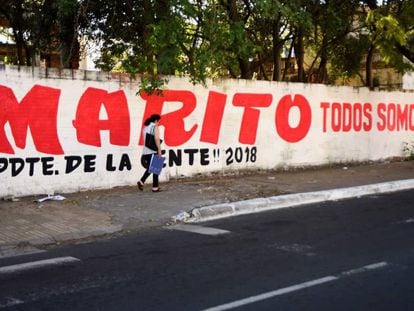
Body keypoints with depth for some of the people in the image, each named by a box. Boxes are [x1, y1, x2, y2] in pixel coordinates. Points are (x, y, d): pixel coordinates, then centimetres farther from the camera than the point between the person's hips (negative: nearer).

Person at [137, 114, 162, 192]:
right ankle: (155, 187, 7)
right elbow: (157, 139, -18)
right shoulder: (155, 127, -8)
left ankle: (141, 182, 5)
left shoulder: (145, 128, 14)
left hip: (145, 152, 7)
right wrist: (159, 151, -15)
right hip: (153, 151, -7)